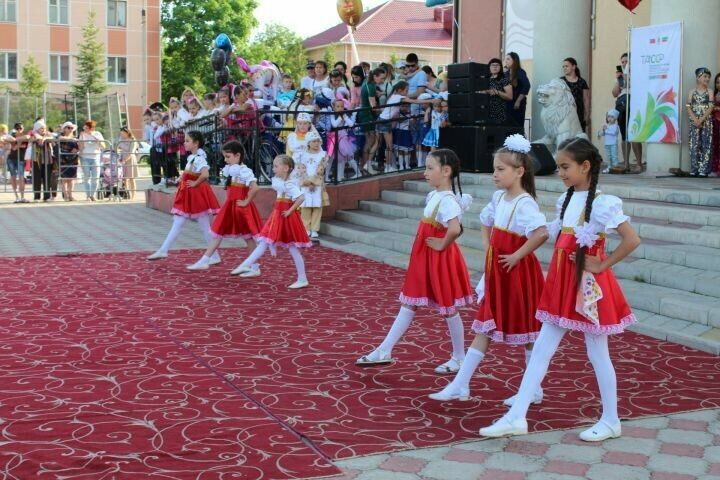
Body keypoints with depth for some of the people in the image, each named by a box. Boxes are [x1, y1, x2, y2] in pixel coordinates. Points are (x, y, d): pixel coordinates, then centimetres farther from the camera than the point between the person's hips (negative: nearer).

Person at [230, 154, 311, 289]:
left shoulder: (289, 184, -18)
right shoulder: (278, 181, 9)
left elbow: (301, 198, -30)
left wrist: (290, 211, -22)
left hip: (286, 217, -9)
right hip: (277, 216, 9)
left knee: (293, 249, -2)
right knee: (263, 243, 6)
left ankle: (302, 279, 6)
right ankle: (246, 266, 6)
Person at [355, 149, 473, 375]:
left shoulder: (448, 200, -21)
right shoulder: (433, 196, 7)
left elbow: (455, 229, -37)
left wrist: (442, 245, -22)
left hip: (441, 259, -9)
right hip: (424, 257, 9)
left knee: (447, 309, 6)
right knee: (408, 304, 10)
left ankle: (459, 357, 22)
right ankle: (384, 351, 14)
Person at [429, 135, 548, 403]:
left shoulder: (524, 203, -19)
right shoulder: (499, 198, 6)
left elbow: (542, 233, -34)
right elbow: (486, 224, 25)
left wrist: (517, 256, -24)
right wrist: (487, 249, 11)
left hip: (517, 272, -8)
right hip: (496, 272, 8)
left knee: (525, 331, 6)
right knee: (483, 329, 9)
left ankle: (534, 390, 20)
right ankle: (460, 386, 12)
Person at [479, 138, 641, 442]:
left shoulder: (602, 203, -15)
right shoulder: (566, 200, 8)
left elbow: (632, 240, -23)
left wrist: (602, 265, -17)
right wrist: (556, 274, 7)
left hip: (589, 286, -8)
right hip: (562, 283, 8)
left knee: (597, 354, 5)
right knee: (542, 348, 6)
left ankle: (611, 421, 22)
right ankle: (516, 417, 9)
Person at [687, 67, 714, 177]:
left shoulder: (709, 91, 5)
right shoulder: (692, 92, 7)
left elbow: (711, 107, -4)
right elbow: (688, 107, 1)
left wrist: (701, 120, -14)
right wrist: (695, 120, -13)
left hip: (706, 122, -1)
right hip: (694, 122, 1)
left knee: (705, 145, -5)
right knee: (694, 146, -2)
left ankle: (704, 170, -4)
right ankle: (694, 170, 2)